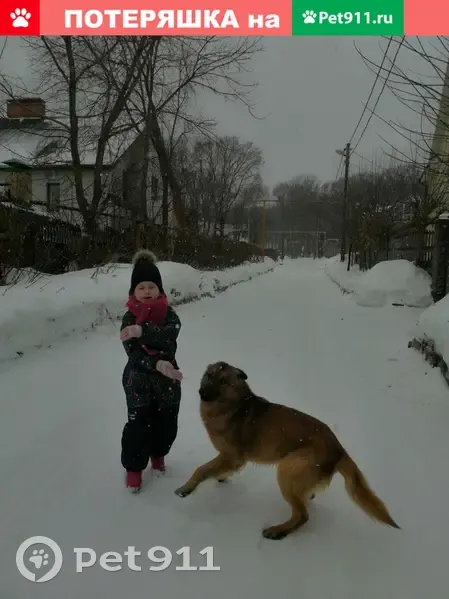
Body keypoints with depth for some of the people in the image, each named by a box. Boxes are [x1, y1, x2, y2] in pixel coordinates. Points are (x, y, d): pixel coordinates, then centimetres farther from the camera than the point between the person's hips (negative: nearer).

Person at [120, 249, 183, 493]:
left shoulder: (169, 314, -6)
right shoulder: (129, 318, -9)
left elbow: (169, 335, -28)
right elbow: (133, 353, -18)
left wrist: (141, 331, -38)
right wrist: (157, 365, -32)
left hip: (167, 379, 2)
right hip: (139, 381, -2)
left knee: (167, 424, 14)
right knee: (138, 425, 0)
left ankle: (158, 455, 42)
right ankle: (134, 468, 21)